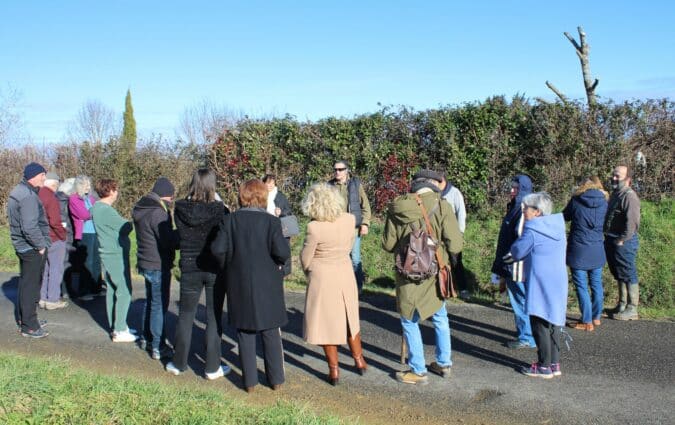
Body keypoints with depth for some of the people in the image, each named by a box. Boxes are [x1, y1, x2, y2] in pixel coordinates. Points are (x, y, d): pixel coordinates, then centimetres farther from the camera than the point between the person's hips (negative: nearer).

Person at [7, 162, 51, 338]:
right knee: (31, 285, -2)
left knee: (25, 283, 19)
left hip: (22, 246, 10)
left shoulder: (18, 192, 11)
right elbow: (30, 227, -29)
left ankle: (25, 319, 32)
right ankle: (29, 326, 6)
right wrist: (41, 246, -16)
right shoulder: (28, 196, -22)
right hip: (32, 248, -10)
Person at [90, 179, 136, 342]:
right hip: (117, 255, -10)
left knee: (112, 290, 15)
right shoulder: (106, 210, -20)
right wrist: (128, 222, 3)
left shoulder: (96, 207, 10)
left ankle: (115, 327, 23)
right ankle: (120, 331, -1)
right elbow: (126, 228, -19)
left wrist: (123, 223, -2)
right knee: (124, 291, -5)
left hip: (107, 254, 10)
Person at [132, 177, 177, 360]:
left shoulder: (141, 209, 10)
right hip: (158, 265, -10)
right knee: (159, 305, -2)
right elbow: (169, 241, -24)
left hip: (145, 263, 10)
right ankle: (158, 347, 3)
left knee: (150, 302, 21)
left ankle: (147, 338, 33)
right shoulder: (158, 212, -21)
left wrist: (175, 234, 6)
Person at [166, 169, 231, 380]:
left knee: (185, 315, 16)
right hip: (215, 269, -2)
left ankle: (178, 364, 27)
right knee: (214, 317, 8)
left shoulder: (180, 209, -7)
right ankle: (212, 367, 15)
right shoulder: (219, 209, -14)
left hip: (189, 269, 2)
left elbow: (178, 236, 3)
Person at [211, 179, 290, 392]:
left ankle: (250, 381, 18)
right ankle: (276, 379, 21)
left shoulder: (230, 220, -4)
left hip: (239, 286, 1)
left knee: (245, 334, 12)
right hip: (267, 286, -1)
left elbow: (218, 249, -11)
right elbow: (282, 252, -17)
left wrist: (229, 265, 7)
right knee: (271, 334, 13)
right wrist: (278, 263, 4)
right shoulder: (271, 221, -10)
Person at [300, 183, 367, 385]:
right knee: (349, 318, 22)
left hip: (322, 278, -4)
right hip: (345, 274, 4)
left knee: (326, 323, 10)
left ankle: (334, 370, 18)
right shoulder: (349, 220, -10)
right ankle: (359, 361, 35)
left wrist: (310, 271, 10)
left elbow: (305, 259, -10)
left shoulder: (314, 227, -23)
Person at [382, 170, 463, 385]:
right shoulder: (441, 206, -14)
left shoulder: (396, 208, -8)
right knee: (440, 318, 22)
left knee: (410, 322, 12)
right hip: (435, 273, 1)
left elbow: (388, 245, -1)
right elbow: (455, 245, -14)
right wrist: (439, 244, 7)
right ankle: (444, 363, 34)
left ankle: (418, 371, 17)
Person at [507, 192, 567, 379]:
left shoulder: (532, 230, -16)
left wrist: (512, 252, 13)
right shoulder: (557, 227, 9)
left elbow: (517, 252, -9)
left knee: (540, 325, 1)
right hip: (558, 284, 8)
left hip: (540, 285, -8)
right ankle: (554, 364, 21)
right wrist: (514, 255, 15)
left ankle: (544, 367, 6)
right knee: (553, 322, 14)